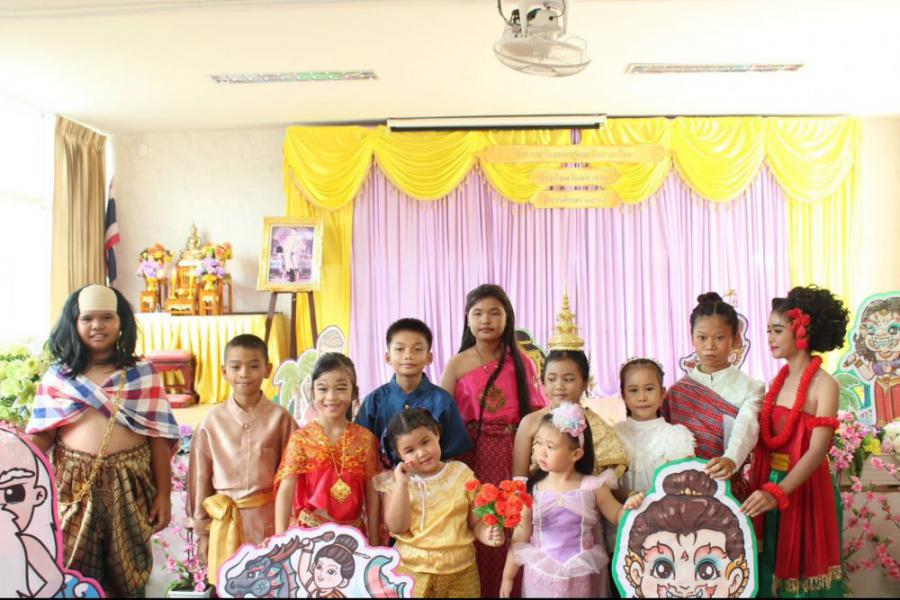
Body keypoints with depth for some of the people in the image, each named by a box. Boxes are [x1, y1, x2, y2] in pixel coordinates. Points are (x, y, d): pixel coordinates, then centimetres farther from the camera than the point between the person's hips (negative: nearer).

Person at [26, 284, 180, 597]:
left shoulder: (142, 373, 0)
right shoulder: (57, 377, 3)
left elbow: (159, 437, -1)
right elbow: (41, 435, 1)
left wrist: (163, 494, -2)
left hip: (129, 483, -1)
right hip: (74, 485, 1)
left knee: (127, 567, 10)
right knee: (74, 569, 10)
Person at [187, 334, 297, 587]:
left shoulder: (280, 418, -6)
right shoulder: (212, 420, -3)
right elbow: (200, 476, 3)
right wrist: (202, 530, 6)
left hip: (269, 518, -1)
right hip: (225, 520, 1)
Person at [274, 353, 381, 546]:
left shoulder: (365, 438, -2)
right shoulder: (301, 438, -6)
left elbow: (372, 494, 0)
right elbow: (286, 490, -13)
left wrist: (374, 543, 0)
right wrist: (280, 536, -25)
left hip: (352, 532, 1)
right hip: (309, 530, -1)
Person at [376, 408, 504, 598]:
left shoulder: (461, 473, -2)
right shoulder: (395, 480, -3)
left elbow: (476, 521, 2)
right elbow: (397, 527, -13)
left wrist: (486, 534, -19)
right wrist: (402, 484, -19)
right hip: (412, 570, -1)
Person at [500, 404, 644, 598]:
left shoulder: (593, 487, -11)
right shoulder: (532, 489, -9)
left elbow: (617, 516, 3)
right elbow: (520, 536, -1)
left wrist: (629, 506, -20)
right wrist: (508, 576, 3)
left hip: (582, 578, 0)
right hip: (542, 577, 0)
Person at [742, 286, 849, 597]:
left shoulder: (824, 385, -15)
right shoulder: (776, 381, 5)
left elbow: (817, 451, -24)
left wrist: (778, 492, -33)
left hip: (804, 488, -6)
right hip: (768, 486, 6)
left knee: (801, 569, 9)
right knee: (769, 568, 17)